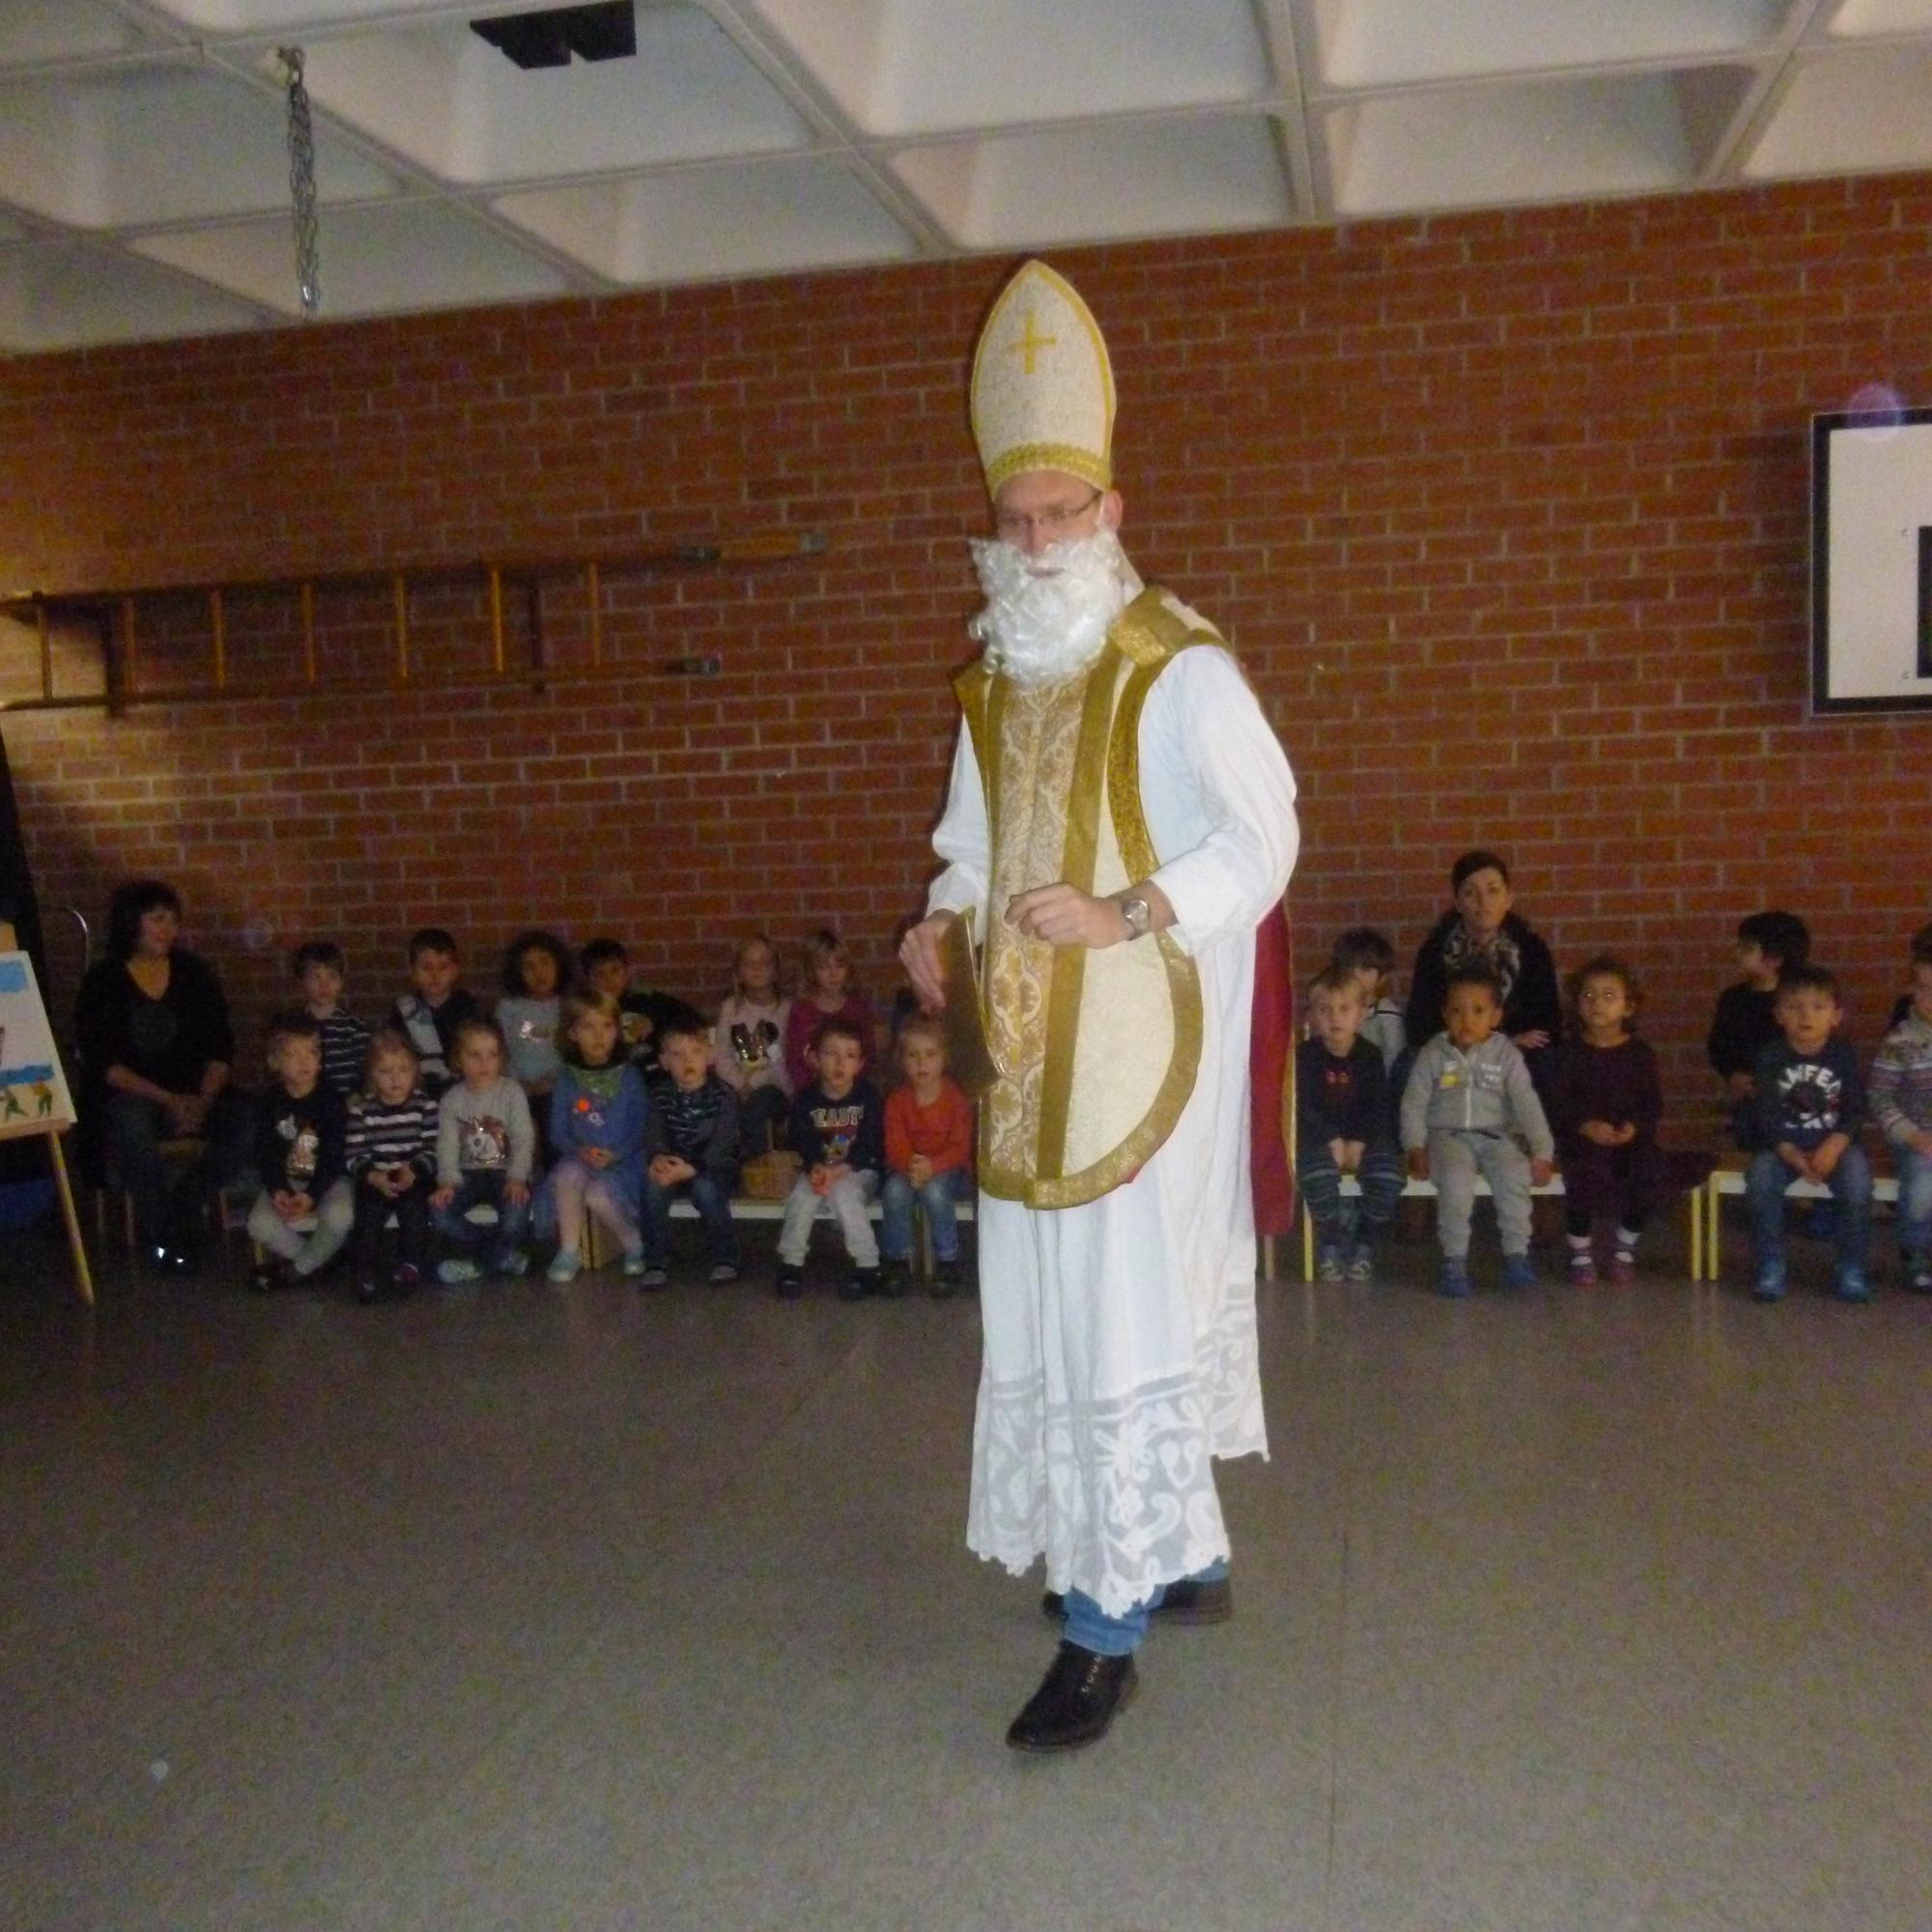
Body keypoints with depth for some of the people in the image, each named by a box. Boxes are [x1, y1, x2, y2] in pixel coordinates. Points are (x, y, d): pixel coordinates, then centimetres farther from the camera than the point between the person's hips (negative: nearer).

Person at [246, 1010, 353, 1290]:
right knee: (259, 1225, -23)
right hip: (284, 1180, 3)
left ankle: (297, 1266, -4)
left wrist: (311, 1194, -24)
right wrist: (277, 1190, -20)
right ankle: (317, 1260, 1)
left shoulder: (331, 1100, -9)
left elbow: (334, 1155, -12)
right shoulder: (269, 1102, -1)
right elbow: (264, 1154, -3)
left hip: (327, 1178, -2)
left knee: (339, 1217, -32)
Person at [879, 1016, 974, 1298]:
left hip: (948, 1170, -2)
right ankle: (897, 1261, -13)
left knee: (935, 1189, -35)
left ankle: (947, 1262, -16)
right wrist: (909, 1166, -32)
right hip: (908, 1170, 2)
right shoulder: (897, 1099, -2)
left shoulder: (955, 1097, -10)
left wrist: (933, 1166, -33)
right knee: (894, 1189, -31)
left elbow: (961, 1147, -15)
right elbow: (895, 1146, -9)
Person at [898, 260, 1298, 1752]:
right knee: (1058, 1306, 13)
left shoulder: (1179, 671, -9)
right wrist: (943, 923, 0)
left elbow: (1260, 845, -12)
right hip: (1032, 1054, 7)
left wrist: (1124, 917, -24)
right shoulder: (994, 684, 12)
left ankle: (1105, 1630, 5)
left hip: (1145, 1041, -7)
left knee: (1123, 1313, -5)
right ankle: (1188, 1557, 31)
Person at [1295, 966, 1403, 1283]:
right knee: (1318, 1174, -34)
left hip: (1364, 1138, 2)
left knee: (1388, 1176, -26)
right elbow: (1303, 1108, -9)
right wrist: (1332, 1142, -20)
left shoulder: (1370, 1056, 4)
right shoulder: (1305, 1055, -2)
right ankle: (1330, 1244, -8)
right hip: (1319, 1138, -2)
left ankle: (1364, 1244, -2)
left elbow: (1380, 1108, 0)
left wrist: (1358, 1143, -14)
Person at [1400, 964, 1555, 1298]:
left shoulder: (1506, 1054, 3)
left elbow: (1527, 1104, -2)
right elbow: (1413, 1104, 1)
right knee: (1456, 1176, -33)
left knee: (1515, 1172, -29)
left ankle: (1516, 1254, -17)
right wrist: (1416, 1148, -11)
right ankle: (1455, 1259, -24)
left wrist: (1542, 1151, -11)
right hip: (1447, 1135, -1)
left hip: (1496, 1136, 1)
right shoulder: (1433, 1054, 2)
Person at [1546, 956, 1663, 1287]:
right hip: (1582, 1137, -1)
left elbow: (1652, 1103, 1)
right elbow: (1559, 1102, -5)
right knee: (1585, 1173, -30)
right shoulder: (1569, 1052, 2)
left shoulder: (1640, 1053, 6)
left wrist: (1634, 1127, -19)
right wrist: (1586, 1126, -22)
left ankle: (1625, 1250, 4)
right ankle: (1580, 1254, -6)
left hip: (1631, 1136, 2)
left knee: (1649, 1173, -25)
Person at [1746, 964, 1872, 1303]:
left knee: (1858, 1181, -28)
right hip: (1782, 1144, 0)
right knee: (1760, 1177, -29)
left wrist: (1833, 1147, -23)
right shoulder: (1770, 1057, -4)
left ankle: (1851, 1269, -10)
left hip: (1834, 1143, 0)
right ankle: (1771, 1266, -15)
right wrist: (1789, 1152, -24)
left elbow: (1855, 1110, -6)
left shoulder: (1843, 1054, -2)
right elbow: (1766, 1114, -9)